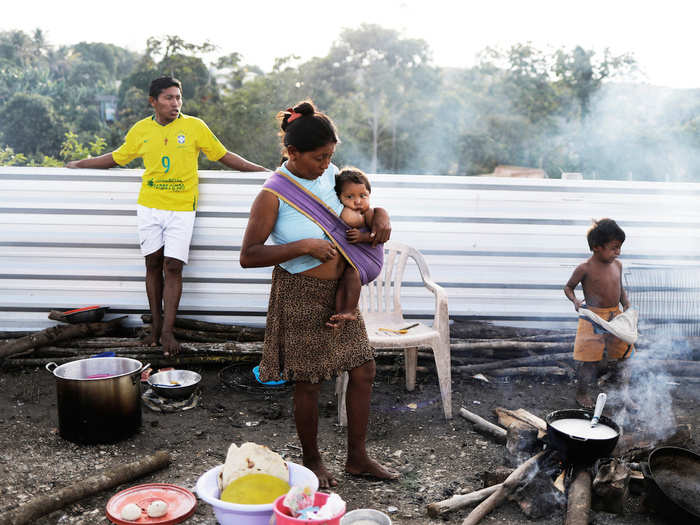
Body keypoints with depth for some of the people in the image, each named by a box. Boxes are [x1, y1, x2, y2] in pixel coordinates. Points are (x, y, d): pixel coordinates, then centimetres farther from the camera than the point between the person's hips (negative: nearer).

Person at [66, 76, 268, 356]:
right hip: (149, 207, 2)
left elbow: (224, 156, 5)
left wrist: (262, 170, 3)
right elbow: (116, 157, 20)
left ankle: (167, 331, -1)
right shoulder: (140, 130, 6)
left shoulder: (195, 126, -1)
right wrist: (79, 164, 23)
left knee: (173, 267, -7)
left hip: (181, 209, -2)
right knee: (153, 264, 6)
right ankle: (156, 325, 18)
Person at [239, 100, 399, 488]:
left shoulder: (330, 175, 1)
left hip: (340, 291, 7)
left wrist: (380, 216, -5)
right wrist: (303, 246, -25)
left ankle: (357, 457, 26)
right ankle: (312, 460, 29)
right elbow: (248, 256, -19)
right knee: (308, 382, 6)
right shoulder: (273, 194, -16)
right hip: (301, 295, -6)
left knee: (362, 370, 9)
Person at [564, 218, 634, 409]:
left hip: (616, 317, 6)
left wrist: (627, 306, 4)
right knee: (590, 358, -1)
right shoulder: (585, 268, -14)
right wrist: (575, 301, -20)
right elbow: (568, 287, -1)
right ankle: (582, 394, 19)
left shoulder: (617, 265, 4)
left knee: (625, 354, 12)